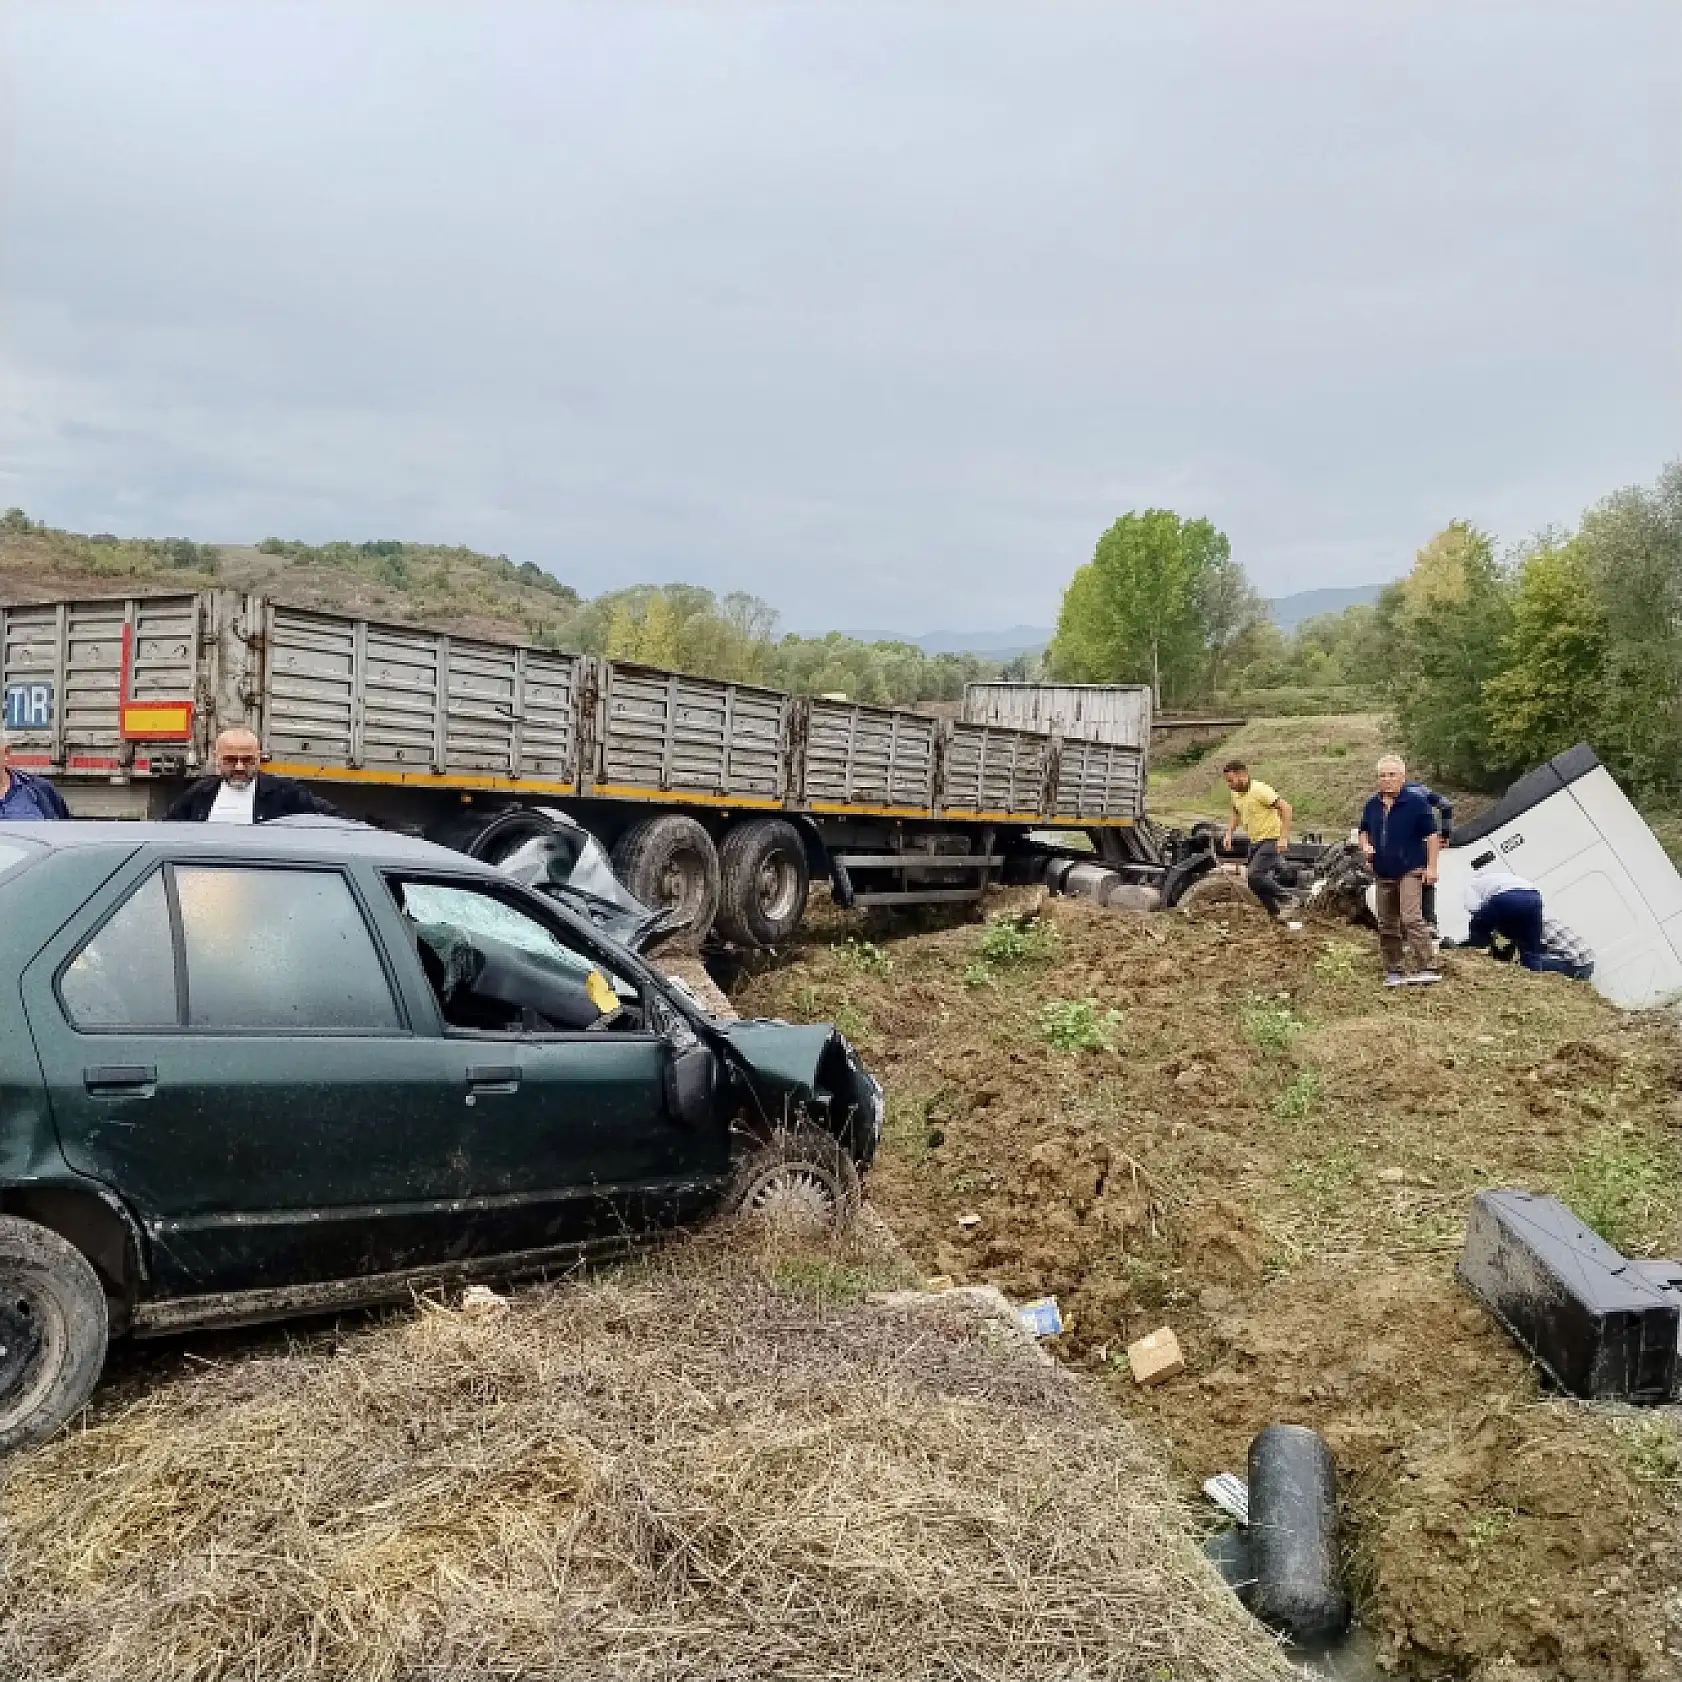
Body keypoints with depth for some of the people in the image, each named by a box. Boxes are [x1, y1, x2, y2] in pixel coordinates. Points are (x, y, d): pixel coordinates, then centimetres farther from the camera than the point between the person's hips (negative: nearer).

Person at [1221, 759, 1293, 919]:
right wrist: (1229, 833, 11)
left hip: (1272, 840, -9)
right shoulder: (1236, 793, 5)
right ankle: (1276, 916, 19)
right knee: (1255, 882, 7)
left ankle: (1286, 900, -8)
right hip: (1255, 842, 9)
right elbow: (1235, 813, 26)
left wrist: (1283, 837, -27)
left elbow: (1285, 808, -22)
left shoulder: (1260, 790, -20)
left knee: (1255, 876, -25)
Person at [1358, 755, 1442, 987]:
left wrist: (1431, 866, -10)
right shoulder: (1372, 805, 11)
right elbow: (1364, 831, 24)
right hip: (1383, 873, 7)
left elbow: (1432, 834, -6)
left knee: (1411, 918, -20)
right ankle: (1394, 971, 19)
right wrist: (1365, 846, 2)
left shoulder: (1416, 802, -7)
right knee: (1386, 925, 10)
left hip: (1410, 870, -7)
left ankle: (1425, 969, -19)